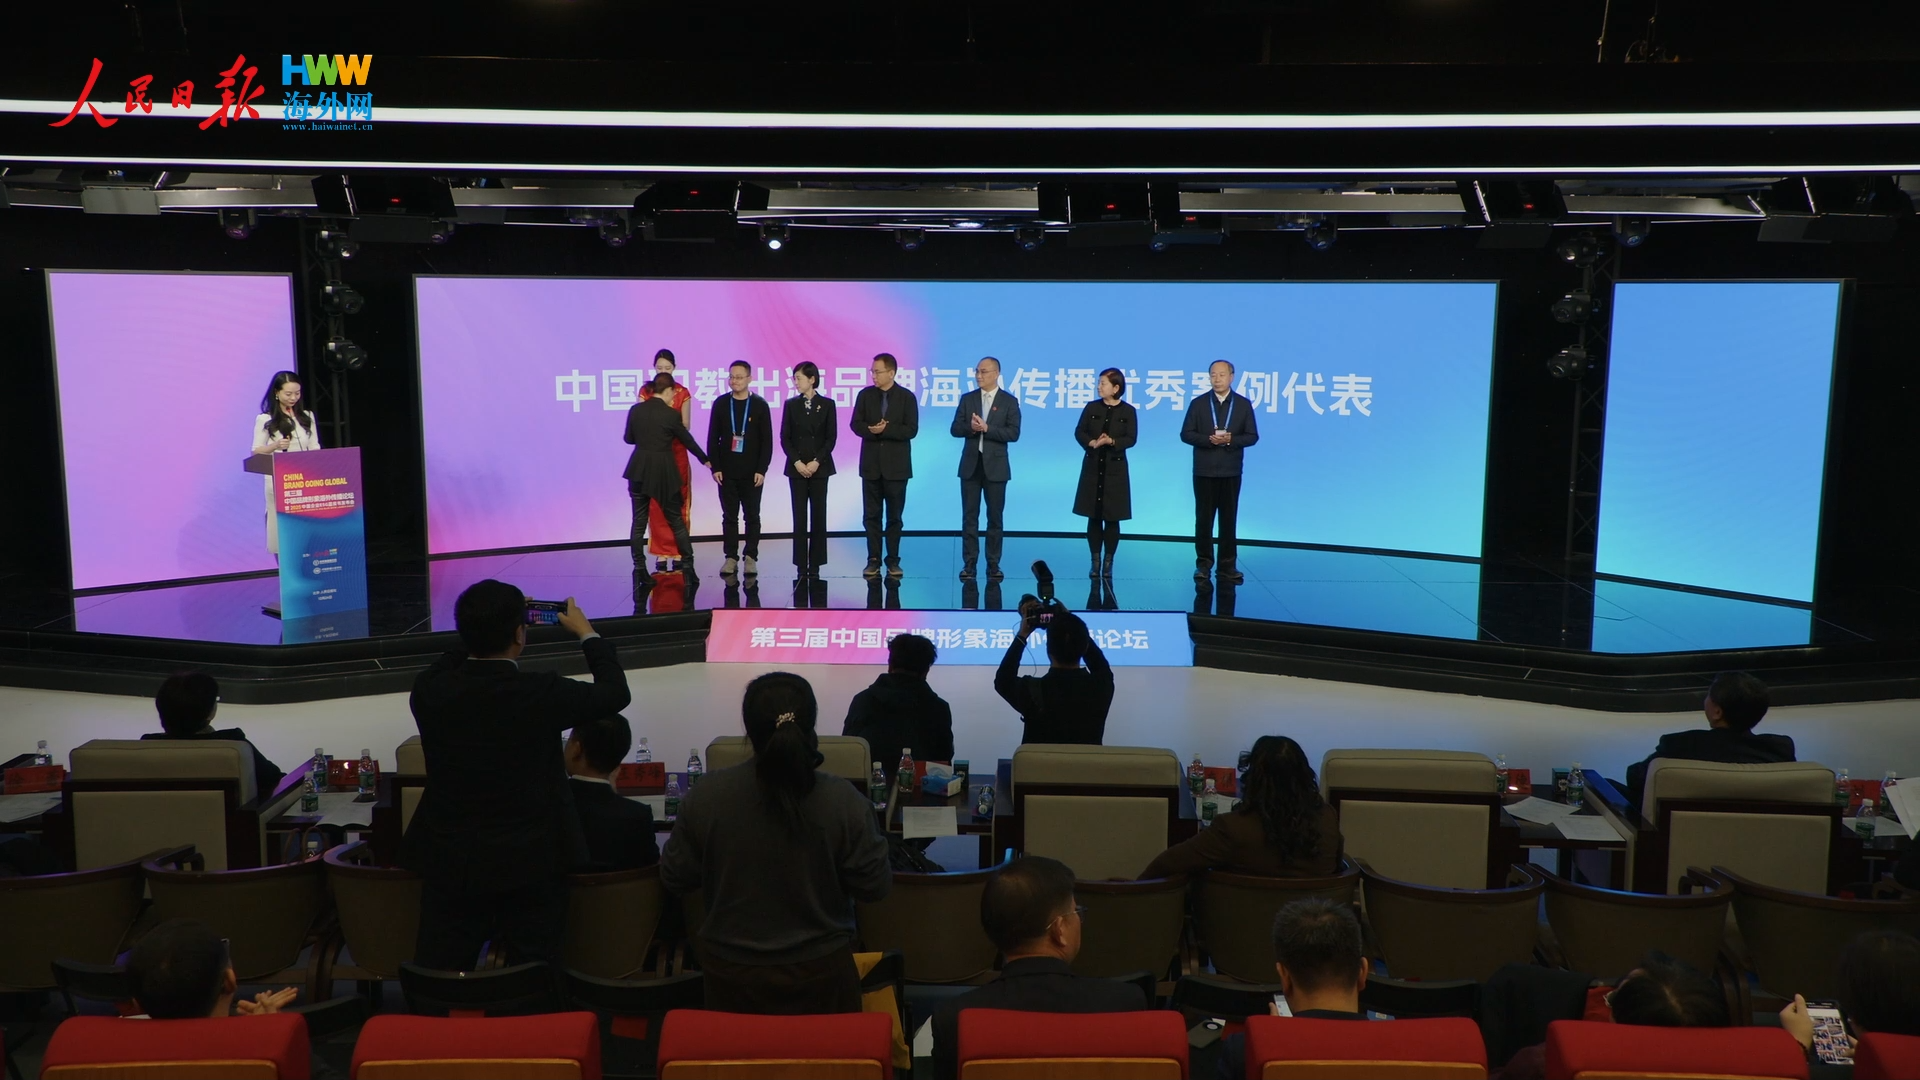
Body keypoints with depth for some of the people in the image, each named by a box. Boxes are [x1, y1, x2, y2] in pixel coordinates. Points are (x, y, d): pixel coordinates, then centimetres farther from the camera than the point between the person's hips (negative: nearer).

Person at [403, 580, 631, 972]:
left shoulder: (429, 690, -10)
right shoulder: (542, 693, -17)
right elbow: (615, 691, 2)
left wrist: (487, 626, 22)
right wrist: (586, 632, 16)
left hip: (449, 865, 3)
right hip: (532, 866, -2)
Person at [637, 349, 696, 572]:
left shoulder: (683, 393, 2)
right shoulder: (645, 391, 5)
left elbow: (686, 426, -2)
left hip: (676, 453, 0)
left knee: (677, 503, 1)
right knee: (657, 504, 0)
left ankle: (678, 551, 5)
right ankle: (662, 552, 5)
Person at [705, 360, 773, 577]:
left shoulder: (760, 405, -1)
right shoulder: (720, 404, 4)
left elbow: (767, 440, -1)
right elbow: (712, 438, 4)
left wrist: (762, 469, -7)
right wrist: (715, 466, -4)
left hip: (752, 472, -1)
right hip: (726, 471, 1)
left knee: (752, 516, 4)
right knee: (729, 516, 4)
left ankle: (751, 557, 11)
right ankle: (731, 557, 9)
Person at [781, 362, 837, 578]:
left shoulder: (827, 404, 1)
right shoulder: (791, 404, 4)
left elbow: (831, 437, -1)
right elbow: (784, 438, 3)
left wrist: (816, 461, -11)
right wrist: (797, 462, -9)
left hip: (819, 467, -1)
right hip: (796, 467, 1)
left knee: (818, 516, 0)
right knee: (800, 517, 0)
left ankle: (815, 565, 5)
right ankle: (801, 566, 4)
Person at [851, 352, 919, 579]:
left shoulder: (907, 397, -3)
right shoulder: (865, 395, 5)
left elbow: (911, 430, -9)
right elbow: (855, 424, 2)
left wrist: (886, 429, -19)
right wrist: (872, 430, -17)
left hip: (896, 466, -2)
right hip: (871, 464, 2)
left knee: (894, 516, 3)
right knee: (871, 515, 4)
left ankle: (893, 560, 10)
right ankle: (873, 560, 10)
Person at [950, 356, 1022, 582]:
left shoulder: (1009, 401, -1)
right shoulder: (967, 399, 7)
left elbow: (1013, 433, -10)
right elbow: (955, 429, 3)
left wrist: (987, 428, -18)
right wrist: (970, 427, -18)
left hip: (995, 466, -2)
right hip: (970, 465, 2)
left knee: (995, 517, 3)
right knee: (969, 516, 3)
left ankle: (993, 564, 10)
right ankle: (969, 563, 8)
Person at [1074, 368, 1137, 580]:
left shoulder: (1128, 411, -2)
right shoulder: (1091, 407, 4)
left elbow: (1131, 439, -7)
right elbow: (1079, 432, 1)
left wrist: (1112, 441, -23)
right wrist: (1092, 443, -17)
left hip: (1115, 469, -2)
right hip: (1093, 467, 2)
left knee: (1112, 518, 1)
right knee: (1094, 517, 3)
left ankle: (1108, 562, 10)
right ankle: (1095, 561, 11)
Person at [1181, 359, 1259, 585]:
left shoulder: (1243, 404, 4)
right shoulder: (1198, 403, 2)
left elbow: (1252, 436, 1)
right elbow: (1186, 434, -1)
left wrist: (1231, 439, -16)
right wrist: (1208, 439, -16)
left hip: (1231, 472, 0)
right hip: (1204, 471, 0)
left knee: (1229, 518, 3)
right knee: (1204, 518, 3)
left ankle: (1228, 565, 8)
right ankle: (1203, 563, 9)